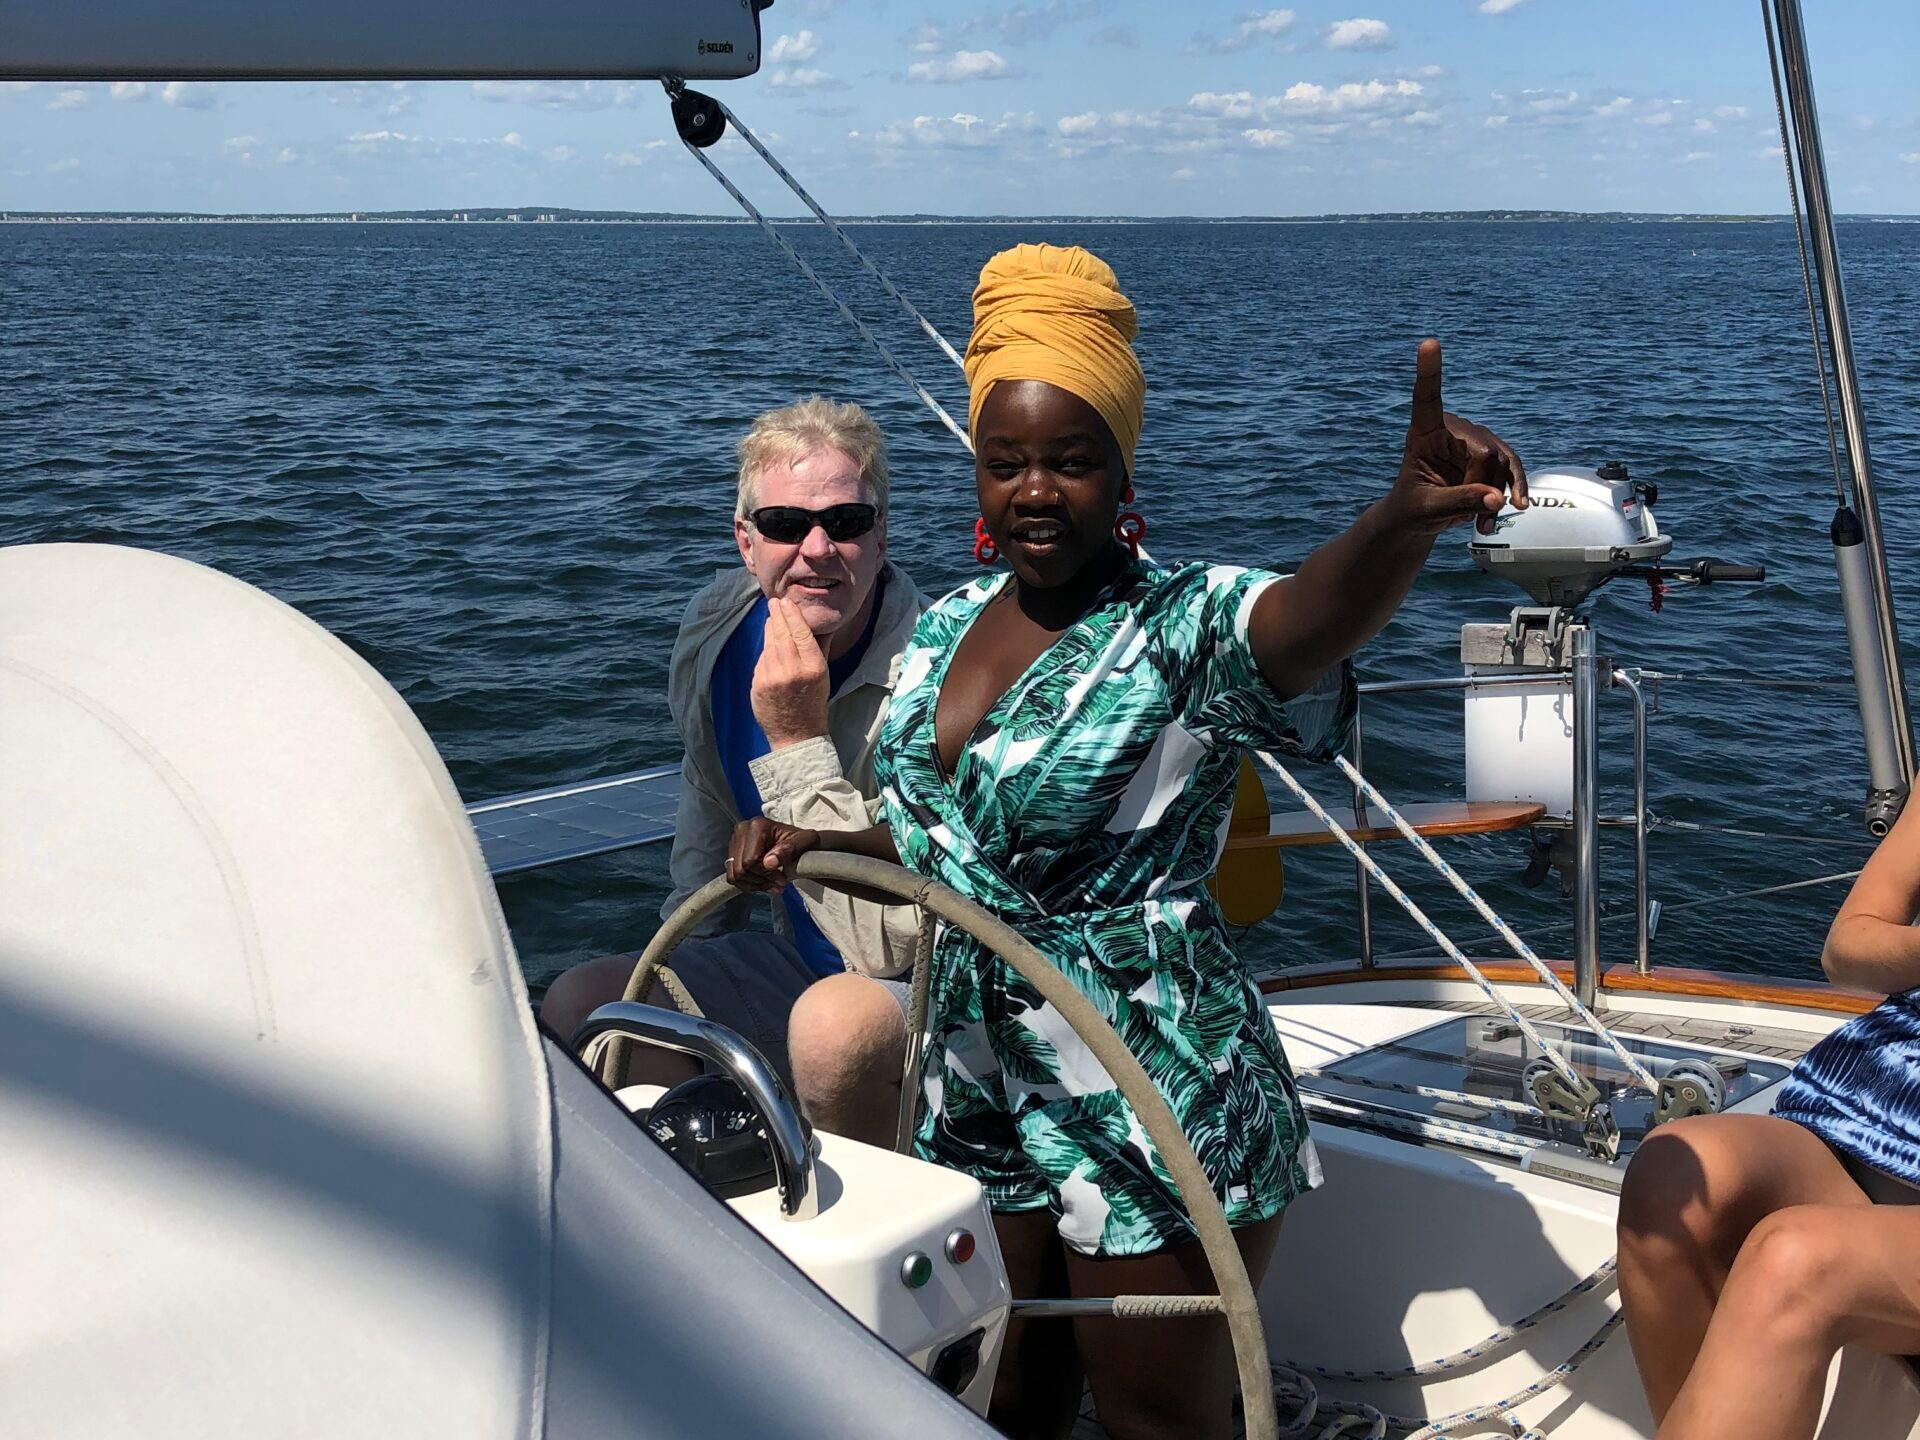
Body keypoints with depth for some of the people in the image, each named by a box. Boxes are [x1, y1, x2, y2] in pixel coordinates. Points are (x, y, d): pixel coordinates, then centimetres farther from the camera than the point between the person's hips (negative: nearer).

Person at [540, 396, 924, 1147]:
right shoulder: (720, 630, -3)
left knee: (836, 1021, -37)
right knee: (580, 1003, -8)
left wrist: (799, 741, -30)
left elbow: (890, 946, -29)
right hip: (798, 965, 7)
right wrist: (684, 955, 11)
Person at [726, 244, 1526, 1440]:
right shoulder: (948, 628, 3)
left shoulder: (1184, 628, -18)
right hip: (994, 1082, 6)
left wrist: (1411, 515, -62)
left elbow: (1315, 614, -42)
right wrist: (815, 841, -1)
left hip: (1153, 1106, -6)